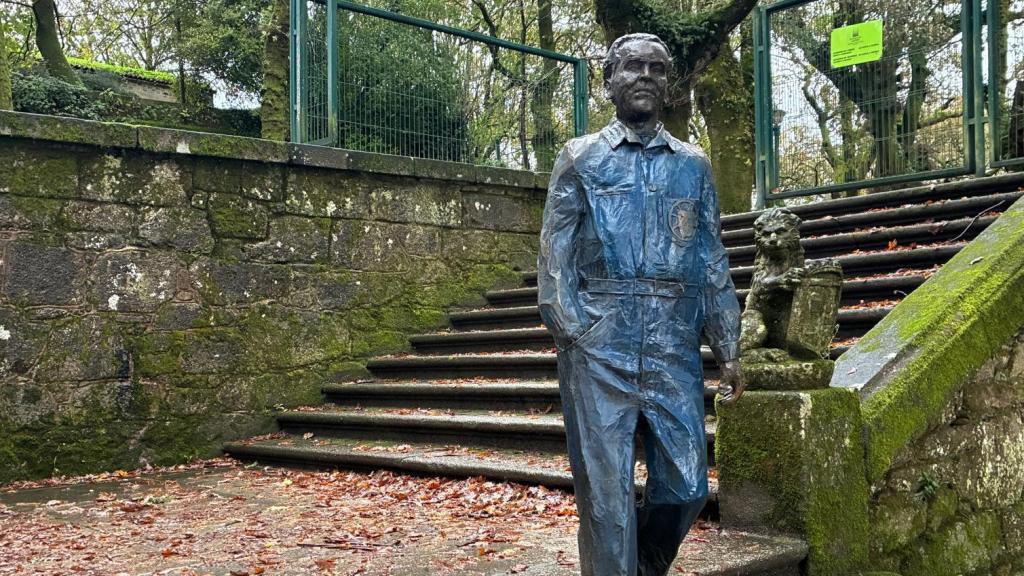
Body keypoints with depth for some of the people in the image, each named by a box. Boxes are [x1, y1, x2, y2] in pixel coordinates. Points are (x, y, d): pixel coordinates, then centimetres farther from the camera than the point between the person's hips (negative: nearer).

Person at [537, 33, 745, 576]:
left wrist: (728, 351, 8)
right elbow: (555, 254, 1)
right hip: (600, 348, -3)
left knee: (686, 488, 5)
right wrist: (572, 333, -10)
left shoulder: (694, 165, 15)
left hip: (675, 350, 3)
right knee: (606, 492, 0)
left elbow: (713, 264, 13)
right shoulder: (580, 157, 7)